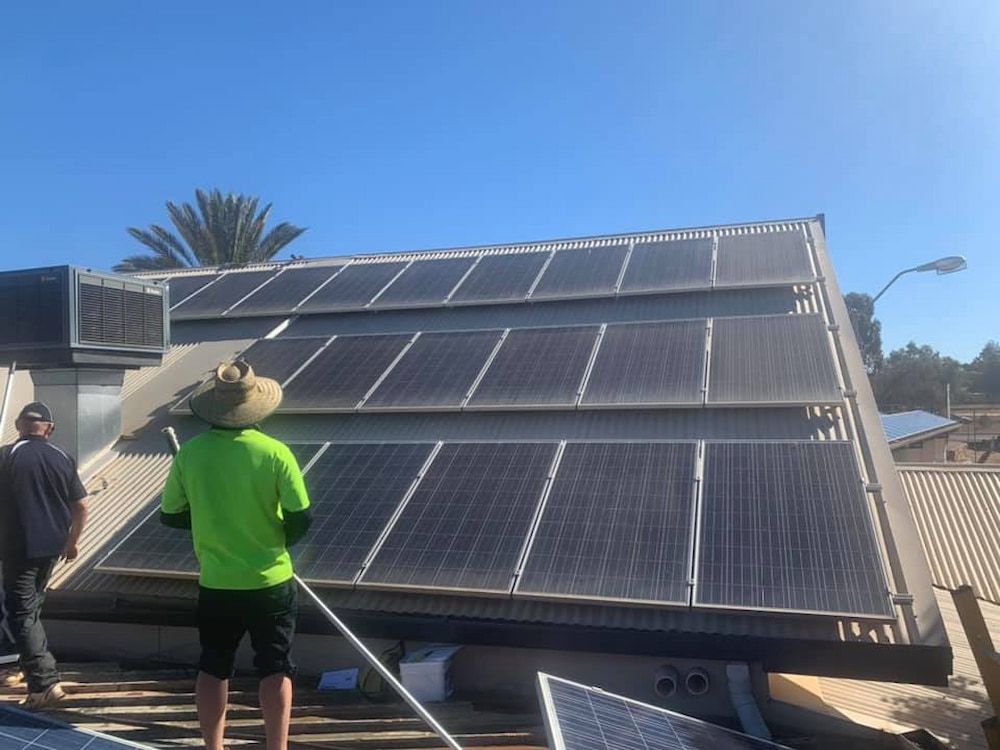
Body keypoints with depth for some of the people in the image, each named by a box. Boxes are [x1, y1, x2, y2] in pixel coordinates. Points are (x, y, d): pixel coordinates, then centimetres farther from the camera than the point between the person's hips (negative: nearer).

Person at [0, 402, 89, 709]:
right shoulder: (63, 459, 1)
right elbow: (81, 506, 4)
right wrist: (72, 542, 18)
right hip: (51, 546, 5)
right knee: (32, 606, 23)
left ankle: (46, 683, -5)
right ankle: (30, 666, 35)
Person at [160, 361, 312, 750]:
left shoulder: (189, 453, -9)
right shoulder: (275, 452, -16)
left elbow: (170, 516, 1)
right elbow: (300, 520, -13)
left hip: (215, 584, 3)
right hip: (270, 581, -2)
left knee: (213, 668, 18)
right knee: (275, 668, 11)